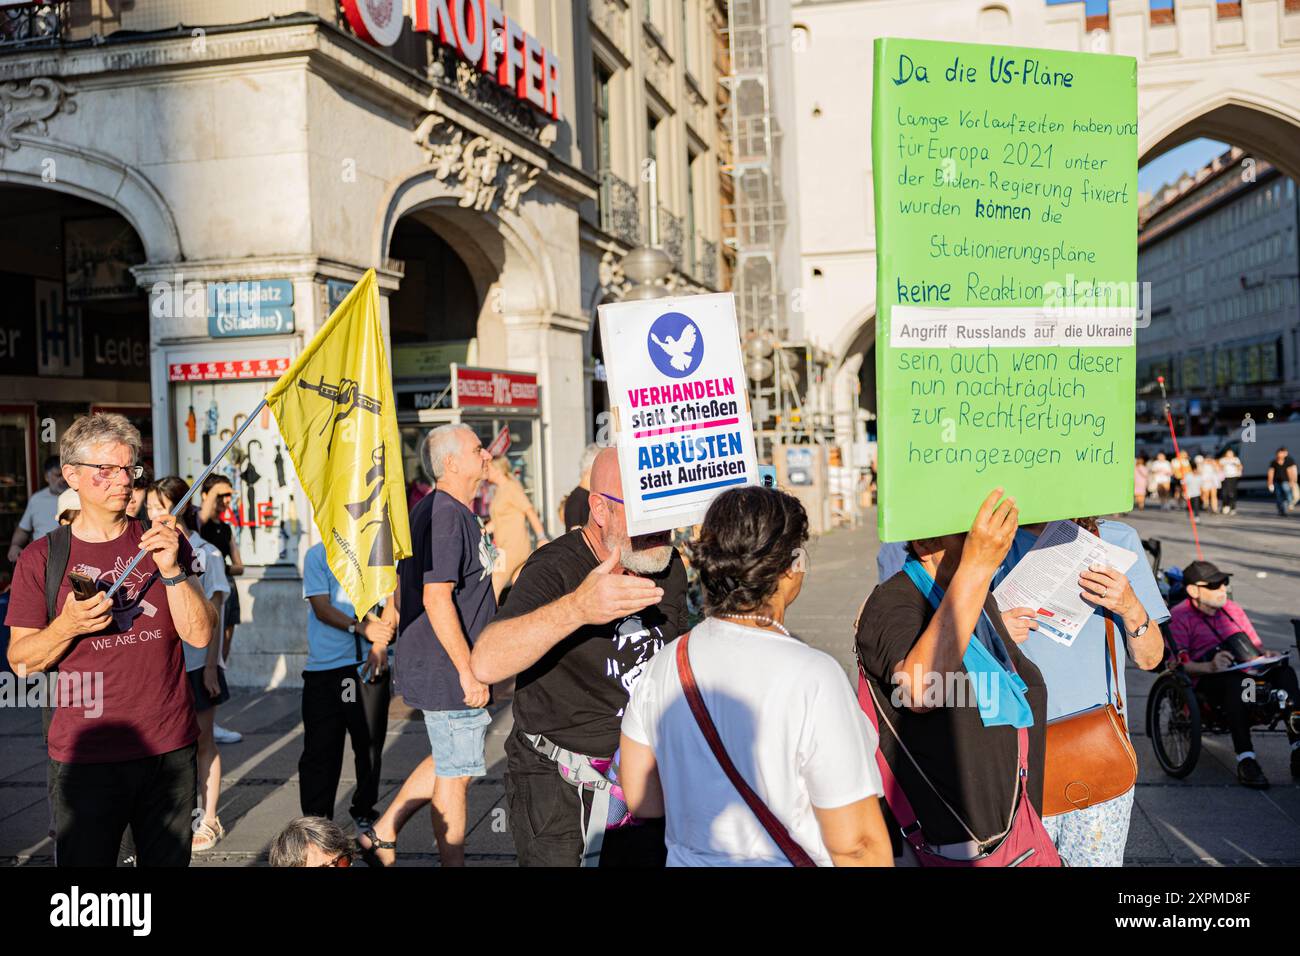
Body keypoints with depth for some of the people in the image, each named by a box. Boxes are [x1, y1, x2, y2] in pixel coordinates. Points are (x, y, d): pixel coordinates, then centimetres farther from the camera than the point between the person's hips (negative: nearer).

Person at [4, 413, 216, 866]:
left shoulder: (163, 544, 5)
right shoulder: (41, 558, 0)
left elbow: (201, 635, -3)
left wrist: (172, 570, -17)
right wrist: (67, 626, -18)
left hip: (170, 747, 2)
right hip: (85, 756, -1)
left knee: (169, 861, 12)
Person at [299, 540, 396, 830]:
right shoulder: (317, 555, 1)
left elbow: (392, 602, -2)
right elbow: (322, 609, -6)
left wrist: (380, 645, -18)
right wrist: (361, 628, -22)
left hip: (371, 664, 2)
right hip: (324, 665, -2)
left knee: (370, 744, 9)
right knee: (320, 749, -1)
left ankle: (365, 811, 28)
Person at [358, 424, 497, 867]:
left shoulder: (433, 510, 12)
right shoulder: (447, 515, -20)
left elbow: (403, 592, 19)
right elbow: (437, 598, -26)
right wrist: (467, 672, -24)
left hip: (432, 664, 10)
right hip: (448, 669, -10)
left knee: (450, 760, 22)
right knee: (455, 772, 3)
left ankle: (381, 834, 29)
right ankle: (453, 862, 16)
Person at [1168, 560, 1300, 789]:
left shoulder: (1233, 609, 26)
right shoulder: (1179, 617, 3)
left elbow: (1256, 645, 27)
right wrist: (1209, 667, -27)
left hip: (1246, 671, 6)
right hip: (1206, 679, -5)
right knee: (1236, 682, -39)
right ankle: (1245, 760, -43)